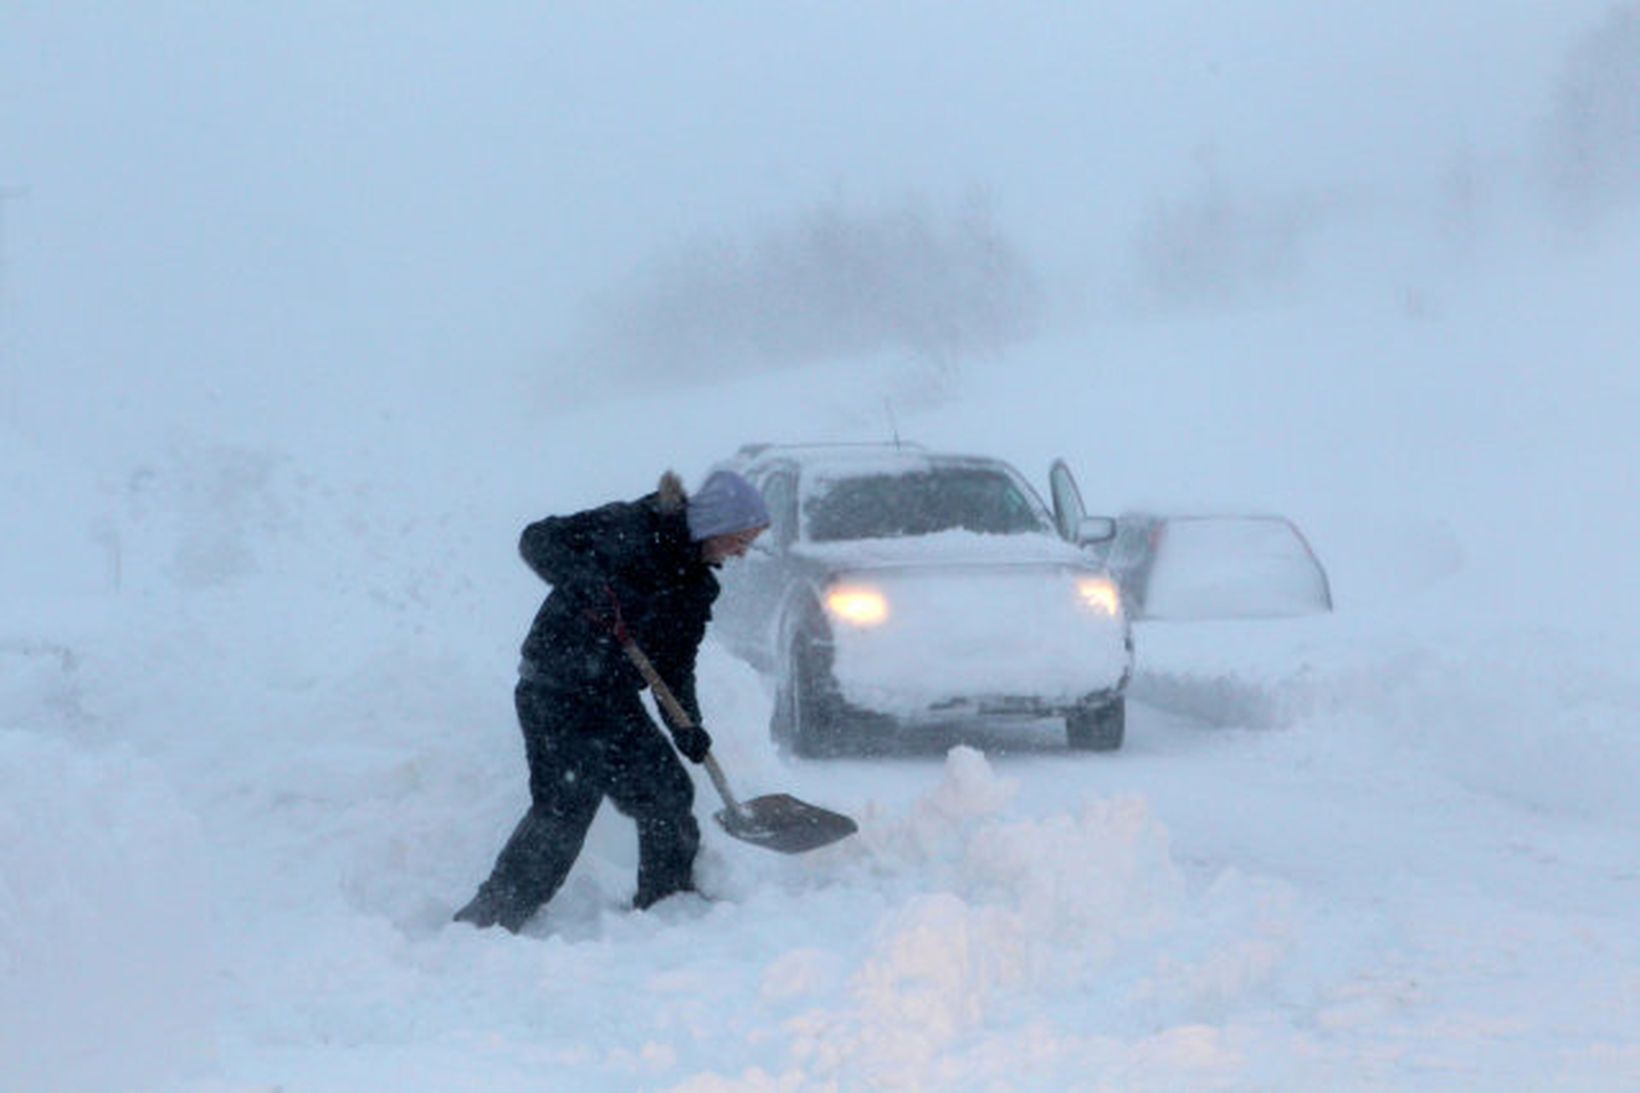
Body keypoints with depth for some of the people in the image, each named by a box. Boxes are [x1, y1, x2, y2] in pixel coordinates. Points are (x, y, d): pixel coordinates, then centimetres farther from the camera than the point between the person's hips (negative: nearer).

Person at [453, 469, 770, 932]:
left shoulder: (698, 585, 14)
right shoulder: (630, 527, -9)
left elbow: (676, 665, 14)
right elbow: (539, 541, -13)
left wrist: (687, 726, -3)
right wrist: (595, 587, -27)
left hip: (614, 698, 8)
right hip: (557, 689, -8)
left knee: (667, 793, 9)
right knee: (567, 800, -12)